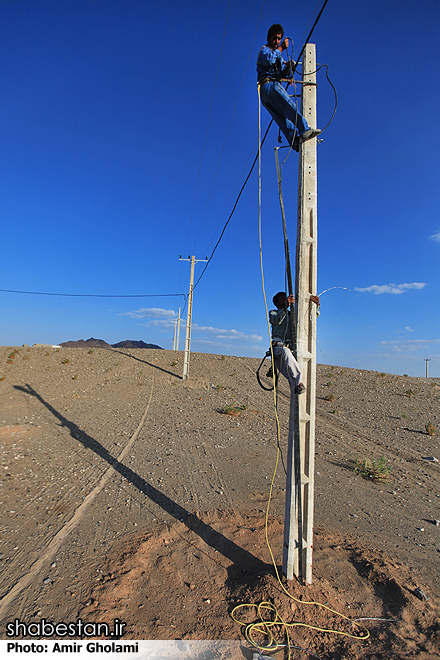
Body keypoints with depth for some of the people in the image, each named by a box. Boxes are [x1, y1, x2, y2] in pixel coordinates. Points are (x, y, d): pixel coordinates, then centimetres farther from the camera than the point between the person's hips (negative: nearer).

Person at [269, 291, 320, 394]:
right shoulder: (273, 313, 17)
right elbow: (277, 320, -8)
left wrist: (316, 304, 7)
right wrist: (286, 306, -21)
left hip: (292, 347, 4)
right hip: (278, 346, -4)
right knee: (285, 351, -38)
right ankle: (298, 383, -41)